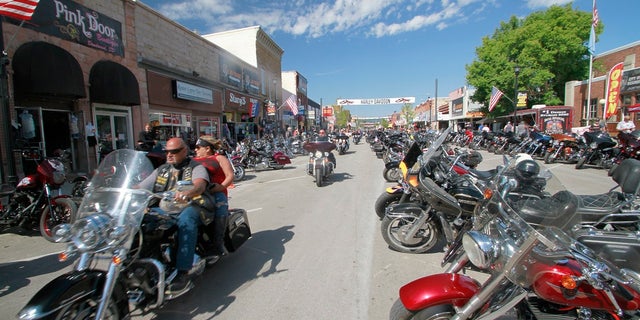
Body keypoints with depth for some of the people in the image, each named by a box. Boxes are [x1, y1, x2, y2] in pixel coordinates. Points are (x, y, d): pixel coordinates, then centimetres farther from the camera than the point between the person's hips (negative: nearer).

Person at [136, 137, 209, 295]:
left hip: (189, 207, -5)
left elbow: (200, 184, -20)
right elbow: (140, 188, 17)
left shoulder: (195, 167, 3)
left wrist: (188, 192, -42)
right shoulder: (161, 170, 22)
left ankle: (183, 273, -39)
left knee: (185, 220, -38)